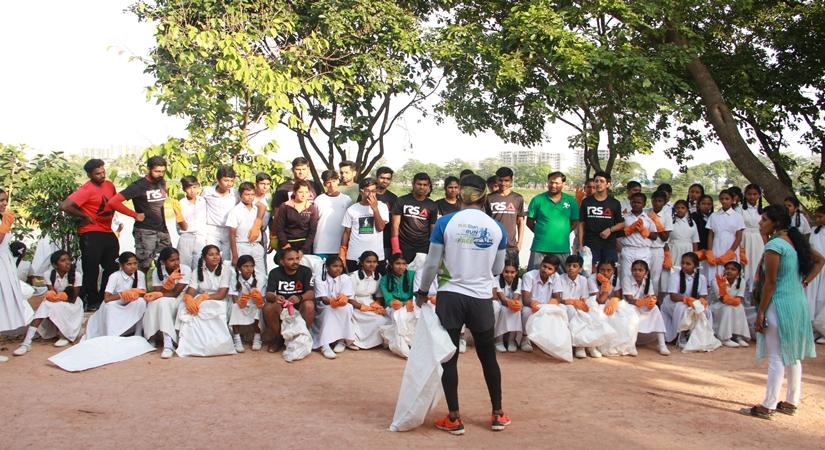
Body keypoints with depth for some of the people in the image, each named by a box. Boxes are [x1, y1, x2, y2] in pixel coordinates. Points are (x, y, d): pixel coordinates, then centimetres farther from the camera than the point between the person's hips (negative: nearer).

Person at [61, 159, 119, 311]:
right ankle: (92, 302, 10)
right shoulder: (86, 189, -14)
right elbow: (65, 206, -23)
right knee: (91, 269, 0)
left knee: (113, 267, 13)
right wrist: (84, 216, -12)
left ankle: (104, 299, 26)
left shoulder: (109, 185, 8)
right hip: (91, 234, -8)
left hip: (108, 232, 8)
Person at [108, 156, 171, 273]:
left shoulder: (162, 183, 10)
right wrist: (135, 215, -11)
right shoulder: (139, 186, -9)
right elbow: (113, 202, -17)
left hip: (163, 231, 7)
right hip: (145, 232, -7)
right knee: (143, 266, -7)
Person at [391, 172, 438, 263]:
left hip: (424, 248, 2)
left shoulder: (432, 206, 9)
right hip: (404, 247, -2)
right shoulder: (402, 201, 2)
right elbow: (395, 225, -2)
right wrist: (396, 248, -11)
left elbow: (433, 229, 11)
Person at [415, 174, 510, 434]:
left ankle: (454, 419, 13)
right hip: (481, 301, 2)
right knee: (488, 357, 17)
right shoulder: (497, 228, 1)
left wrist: (423, 292, 13)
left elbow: (432, 264, -2)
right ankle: (497, 415, 25)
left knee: (449, 357, 8)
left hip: (450, 297, -2)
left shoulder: (445, 223, -5)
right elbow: (497, 270, 10)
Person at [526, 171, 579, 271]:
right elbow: (530, 222, 5)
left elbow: (575, 222, 12)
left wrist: (563, 233, 3)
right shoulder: (537, 200, 1)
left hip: (562, 249, 1)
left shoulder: (571, 201, 5)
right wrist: (541, 232, -1)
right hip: (540, 248, -1)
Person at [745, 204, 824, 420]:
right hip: (799, 303, 9)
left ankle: (768, 406, 1)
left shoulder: (774, 245, -16)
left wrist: (760, 312, -13)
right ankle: (792, 402, 23)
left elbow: (770, 283, -17)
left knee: (776, 357, -4)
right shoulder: (796, 241, 9)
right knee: (793, 355, 15)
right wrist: (805, 281, 13)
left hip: (780, 304, -9)